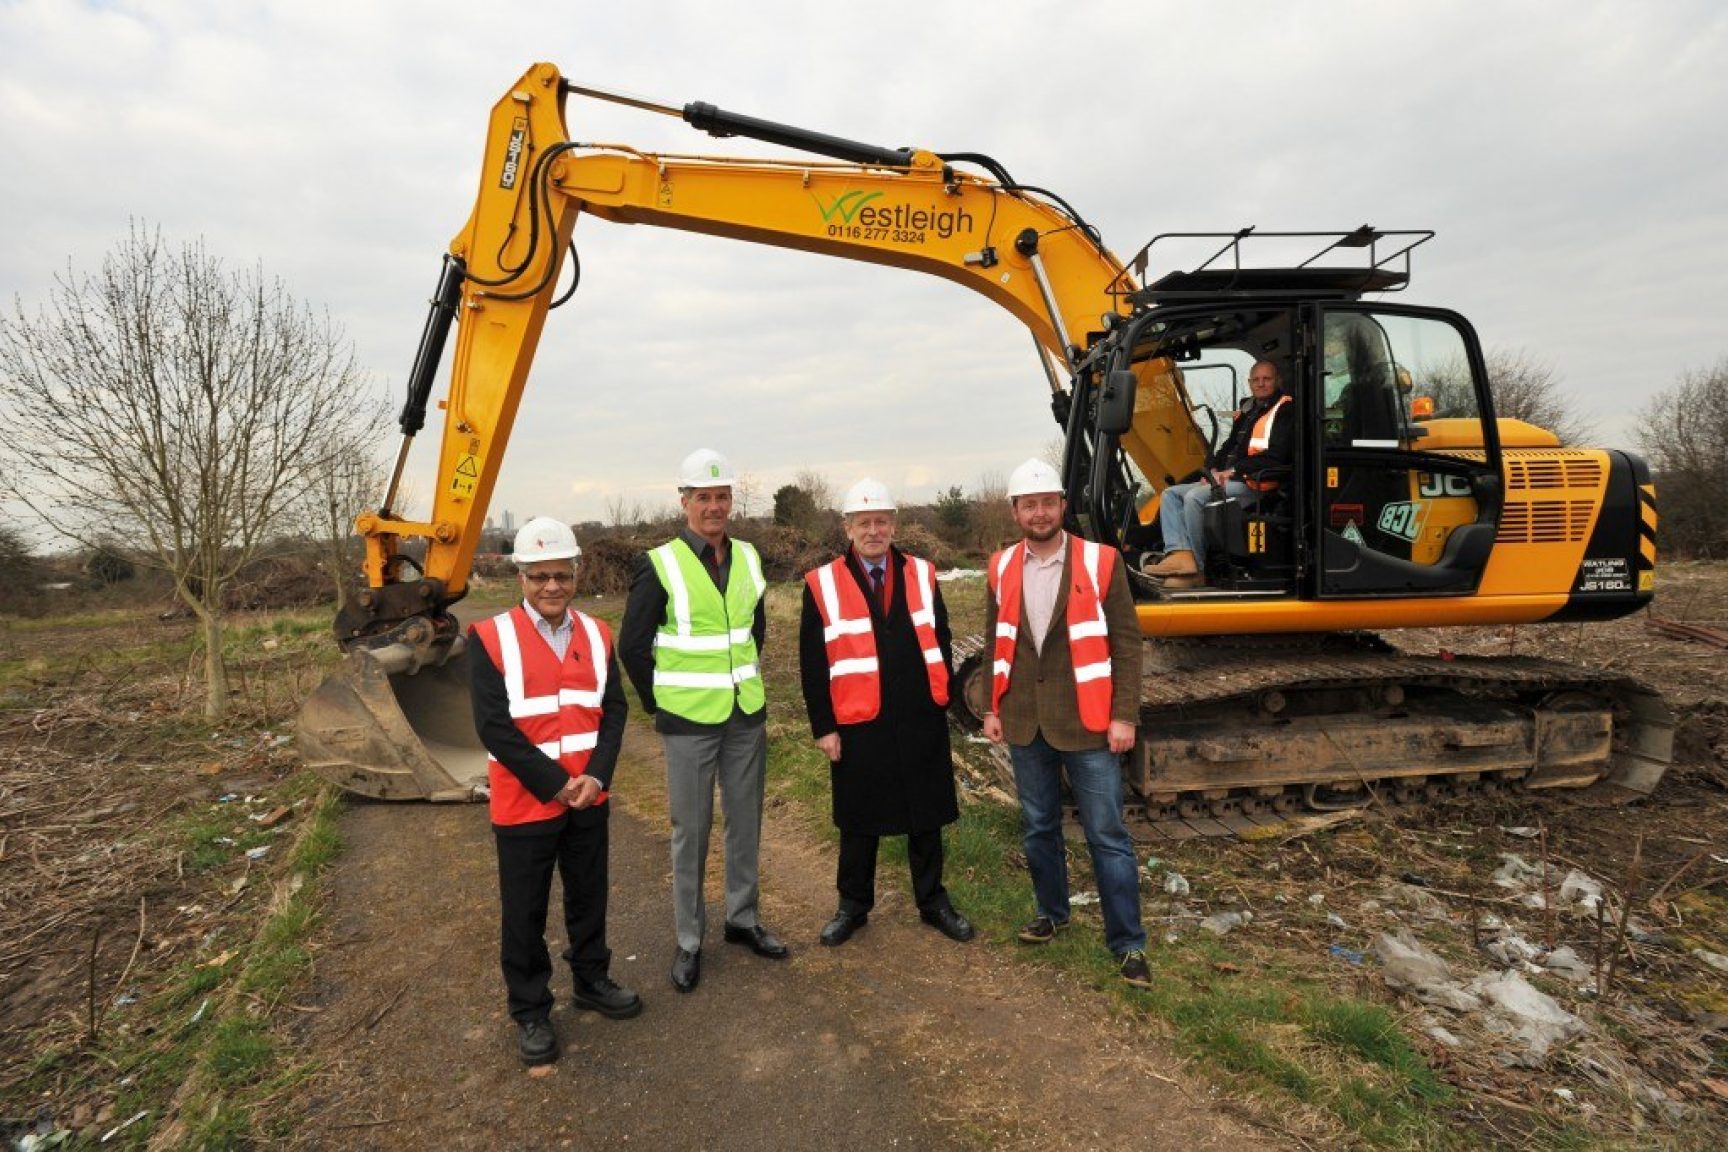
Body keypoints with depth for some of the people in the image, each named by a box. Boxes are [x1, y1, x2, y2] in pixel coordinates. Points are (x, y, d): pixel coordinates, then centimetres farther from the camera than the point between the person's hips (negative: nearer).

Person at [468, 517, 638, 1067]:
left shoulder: (598, 634, 1)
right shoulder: (490, 638, -12)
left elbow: (613, 709, 0)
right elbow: (494, 727, -16)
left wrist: (596, 777, -14)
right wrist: (556, 785, -17)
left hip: (590, 799, 4)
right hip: (525, 804, -3)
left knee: (589, 896, 19)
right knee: (524, 913, 11)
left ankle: (592, 981, 40)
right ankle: (530, 1012, 29)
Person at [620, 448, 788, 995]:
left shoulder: (748, 559, 4)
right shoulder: (660, 566, -12)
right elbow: (632, 646, -6)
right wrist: (659, 704, 0)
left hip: (747, 716, 5)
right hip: (690, 723, -5)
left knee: (746, 821, 15)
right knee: (691, 830, 7)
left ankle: (744, 919, 34)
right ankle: (688, 940, 23)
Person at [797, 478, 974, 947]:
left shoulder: (922, 574, 4)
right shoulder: (821, 584, -5)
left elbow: (940, 640, 10)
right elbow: (812, 663, -4)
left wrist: (942, 695, 5)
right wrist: (823, 727, -5)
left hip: (922, 724, 2)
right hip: (857, 726, -2)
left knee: (926, 818, 14)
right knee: (859, 822, 13)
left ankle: (933, 902, 32)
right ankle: (853, 905, 32)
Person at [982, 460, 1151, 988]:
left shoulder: (1100, 562, -7)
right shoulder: (1001, 568, 4)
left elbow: (1126, 642, -6)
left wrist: (1124, 715, -10)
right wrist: (993, 708, 8)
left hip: (1085, 723, -4)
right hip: (1025, 724, 4)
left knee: (1107, 835, 3)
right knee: (1038, 827, 17)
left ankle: (1127, 944, 16)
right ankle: (1052, 912, 37)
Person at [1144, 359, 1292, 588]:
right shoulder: (1245, 413, 24)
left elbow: (1276, 455, -15)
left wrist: (1233, 470, -15)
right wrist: (1214, 470, 4)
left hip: (1257, 483, -9)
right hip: (1229, 480, 10)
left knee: (1195, 497, -29)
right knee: (1170, 494, -3)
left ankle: (1197, 571, -24)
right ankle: (1179, 555, -26)